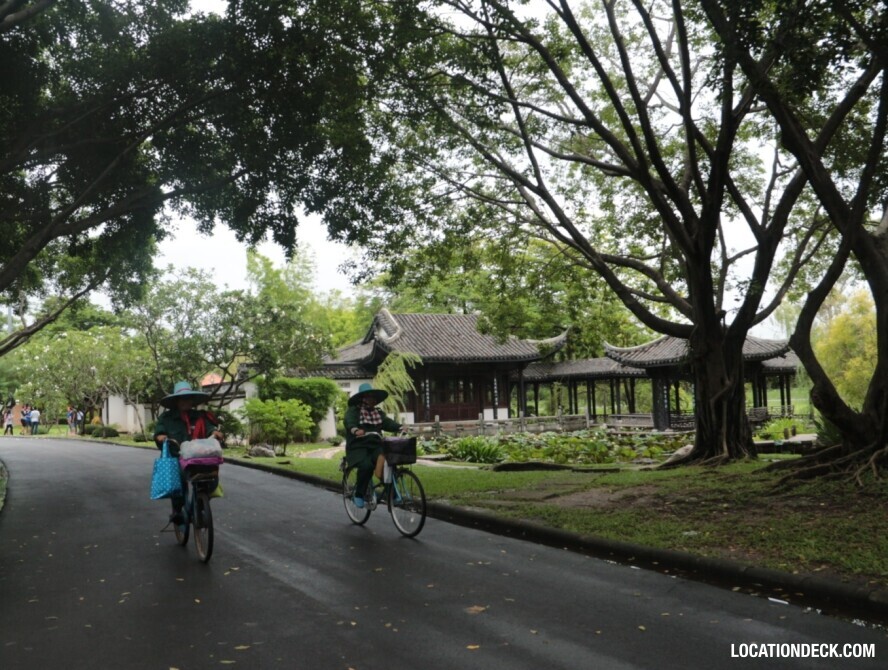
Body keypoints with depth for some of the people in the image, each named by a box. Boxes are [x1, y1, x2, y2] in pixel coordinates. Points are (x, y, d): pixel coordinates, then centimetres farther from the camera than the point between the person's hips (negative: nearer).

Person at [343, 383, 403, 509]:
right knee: (366, 465, -33)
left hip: (375, 446, 4)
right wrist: (355, 430, -44)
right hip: (358, 447, -4)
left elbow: (388, 422, 1)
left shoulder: (378, 412, 19)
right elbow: (349, 421, -19)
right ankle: (358, 494, -10)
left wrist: (400, 427, -21)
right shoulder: (353, 410, 2)